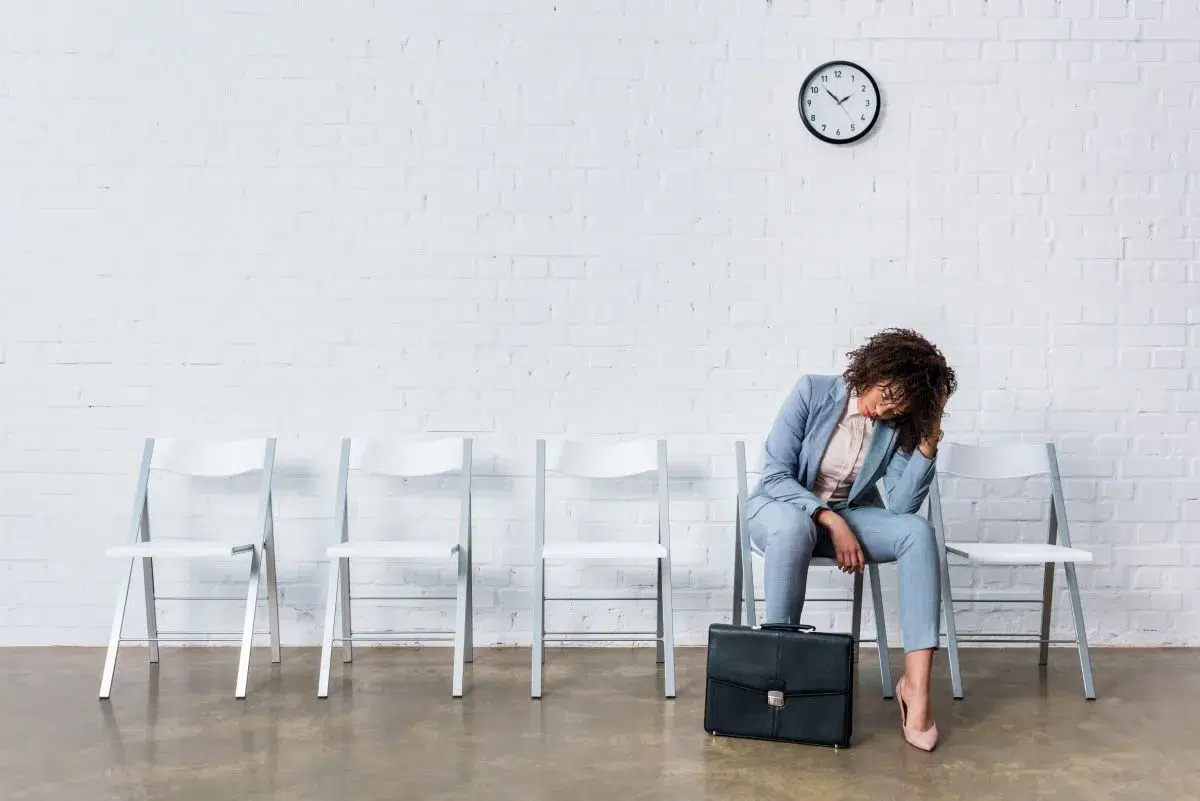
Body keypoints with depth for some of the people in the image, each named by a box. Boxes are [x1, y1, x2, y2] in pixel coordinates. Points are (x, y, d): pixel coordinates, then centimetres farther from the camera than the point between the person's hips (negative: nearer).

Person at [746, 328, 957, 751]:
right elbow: (775, 475, -18)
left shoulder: (899, 427, -8)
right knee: (795, 528, -41)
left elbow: (902, 506, -17)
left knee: (917, 530, -26)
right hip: (781, 504, -3)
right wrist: (832, 521, -27)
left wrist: (928, 442, -24)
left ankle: (916, 684, -29)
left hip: (849, 514, 3)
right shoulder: (813, 392, -16)